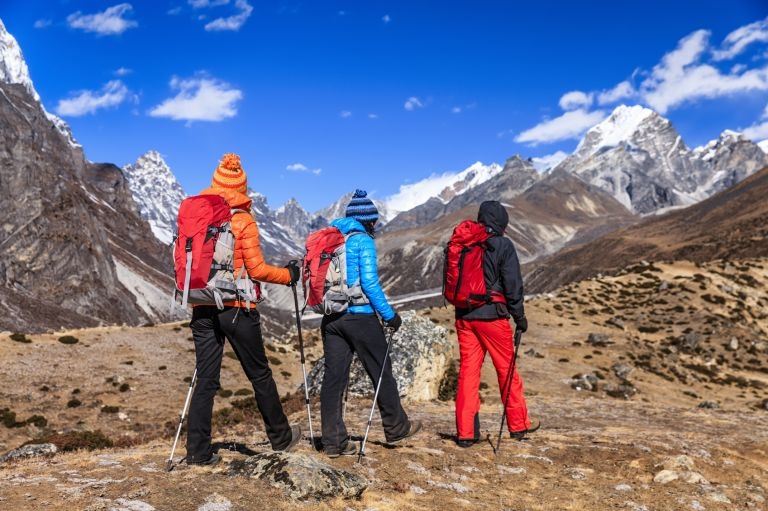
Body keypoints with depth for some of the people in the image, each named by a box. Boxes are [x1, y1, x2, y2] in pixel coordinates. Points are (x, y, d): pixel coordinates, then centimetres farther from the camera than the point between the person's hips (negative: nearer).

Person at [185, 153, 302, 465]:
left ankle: (198, 452, 7)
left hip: (203, 309, 4)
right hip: (237, 309, -4)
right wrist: (288, 275, 4)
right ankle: (280, 437, 24)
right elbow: (256, 270, -11)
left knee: (205, 380, 8)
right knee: (260, 375, 10)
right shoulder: (243, 220, -9)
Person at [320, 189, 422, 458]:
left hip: (331, 318, 6)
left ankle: (333, 442, 9)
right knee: (381, 372, 10)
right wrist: (389, 315, -9)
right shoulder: (363, 241, -8)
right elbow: (369, 282, -15)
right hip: (359, 315, -6)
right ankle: (396, 428, 24)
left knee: (333, 378, 6)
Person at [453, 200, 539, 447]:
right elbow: (513, 285, -7)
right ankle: (518, 425, 23)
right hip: (492, 316, -4)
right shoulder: (503, 246, -7)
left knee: (467, 371, 6)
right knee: (507, 370, 10)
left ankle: (465, 432, 6)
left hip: (464, 316, 5)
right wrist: (520, 316, 2)